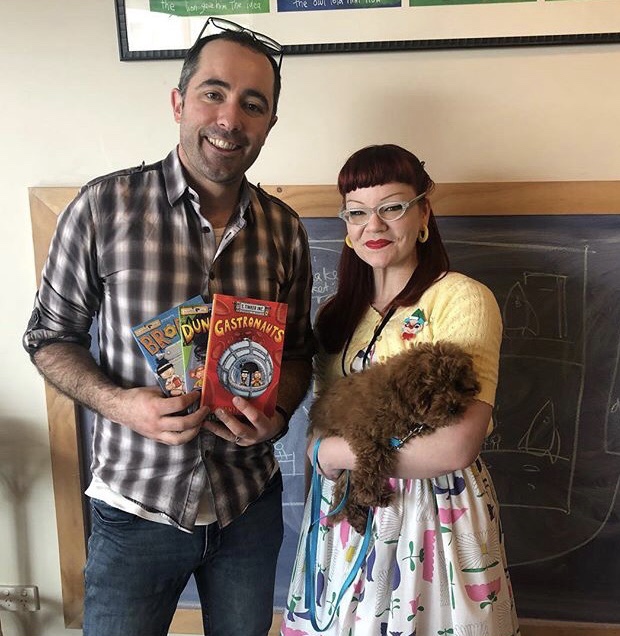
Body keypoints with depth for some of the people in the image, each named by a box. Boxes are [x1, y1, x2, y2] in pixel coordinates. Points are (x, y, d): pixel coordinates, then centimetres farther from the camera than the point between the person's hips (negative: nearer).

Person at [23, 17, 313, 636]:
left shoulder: (285, 229, -3)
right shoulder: (104, 206, -12)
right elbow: (49, 336, -3)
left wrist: (277, 413, -12)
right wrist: (116, 402, -20)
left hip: (250, 505, 4)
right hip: (135, 508, -3)